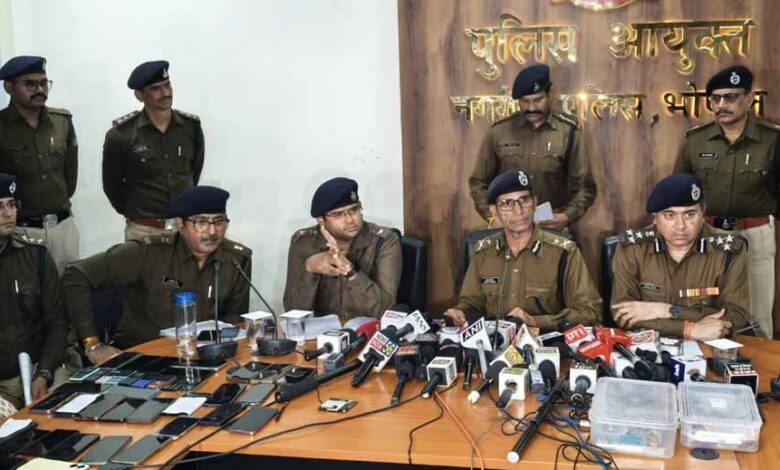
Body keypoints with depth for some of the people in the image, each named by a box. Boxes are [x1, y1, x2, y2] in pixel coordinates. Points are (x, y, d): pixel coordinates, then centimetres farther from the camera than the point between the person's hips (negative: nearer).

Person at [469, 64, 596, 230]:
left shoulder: (568, 133, 0)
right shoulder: (499, 132, 2)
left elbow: (584, 187, 4)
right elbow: (479, 182, 8)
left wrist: (567, 216, -12)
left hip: (552, 227, 0)